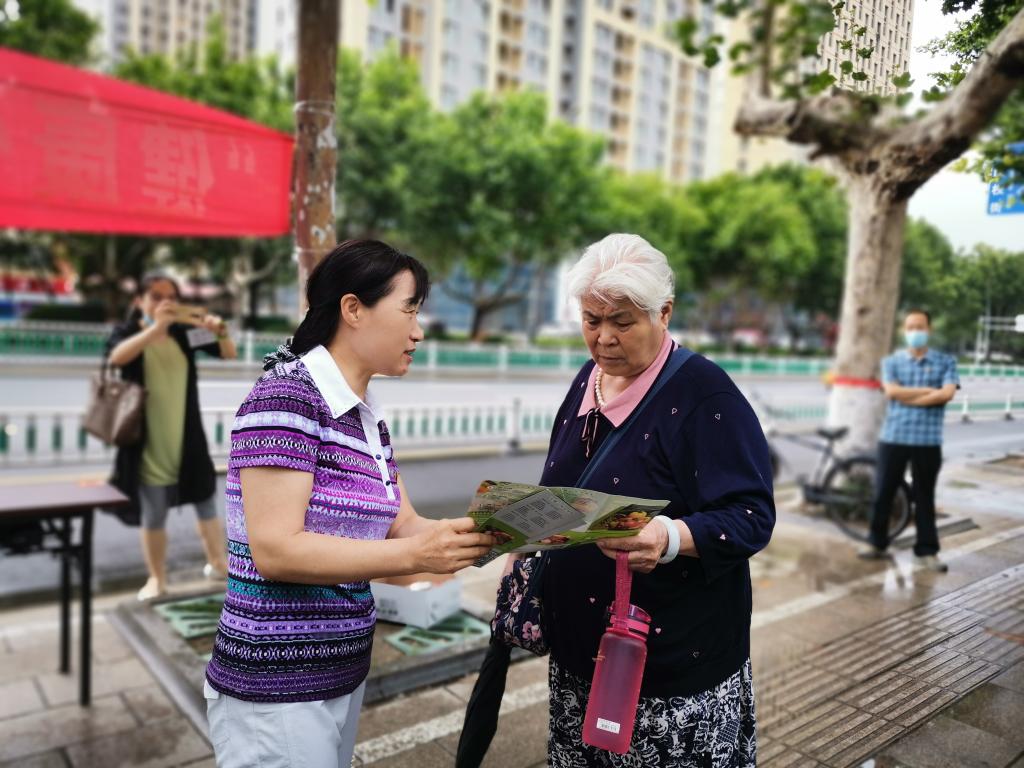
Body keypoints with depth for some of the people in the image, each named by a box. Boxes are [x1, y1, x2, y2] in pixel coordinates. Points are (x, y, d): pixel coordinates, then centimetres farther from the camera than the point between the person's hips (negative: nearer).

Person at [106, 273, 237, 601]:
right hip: (149, 444, -2)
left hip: (189, 440, 2)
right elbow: (116, 357, -26)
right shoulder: (127, 333, -4)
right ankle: (156, 579, 23)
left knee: (206, 505, 11)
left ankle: (217, 563, 27)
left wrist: (221, 332, -20)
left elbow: (229, 354, 1)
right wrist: (156, 327, -35)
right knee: (153, 516, 7)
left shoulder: (184, 333, 2)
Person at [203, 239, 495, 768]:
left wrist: (482, 531, -8)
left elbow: (401, 526, 7)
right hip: (276, 688, -8)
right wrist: (416, 556, -28)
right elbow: (276, 550, -24)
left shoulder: (369, 417, 7)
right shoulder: (287, 395, -19)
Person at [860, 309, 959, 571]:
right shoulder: (891, 361, 7)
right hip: (893, 438, 1)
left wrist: (908, 398, -9)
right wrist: (929, 390, -9)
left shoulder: (945, 361, 4)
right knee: (883, 493, 7)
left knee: (924, 498, 7)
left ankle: (926, 551, 17)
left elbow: (947, 394, -11)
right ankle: (878, 544, 21)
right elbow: (892, 391, -9)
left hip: (928, 441, -1)